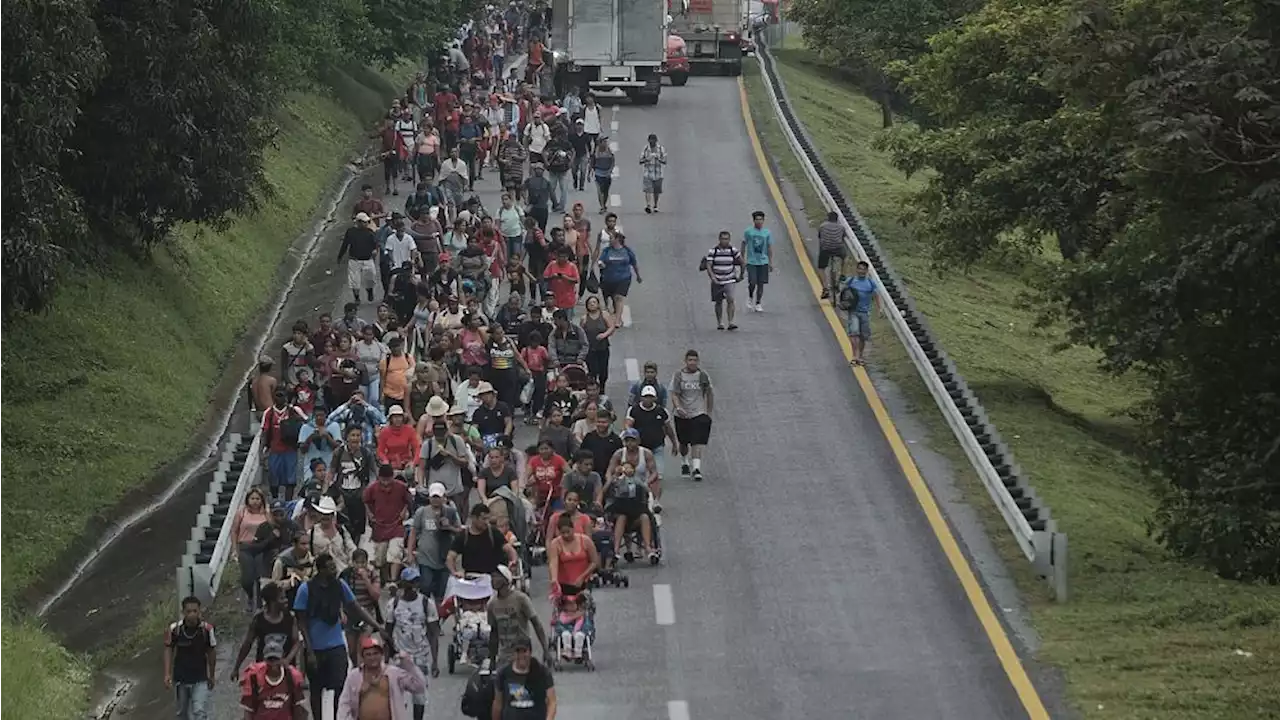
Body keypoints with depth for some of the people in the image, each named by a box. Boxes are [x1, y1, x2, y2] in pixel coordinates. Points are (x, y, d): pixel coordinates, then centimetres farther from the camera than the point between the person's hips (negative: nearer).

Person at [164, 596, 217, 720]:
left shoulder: (207, 629, -15)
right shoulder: (174, 629, -14)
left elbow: (211, 652, -1)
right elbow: (168, 650, 0)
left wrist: (212, 676, 8)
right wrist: (167, 674, -8)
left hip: (200, 680, -2)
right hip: (180, 679, 2)